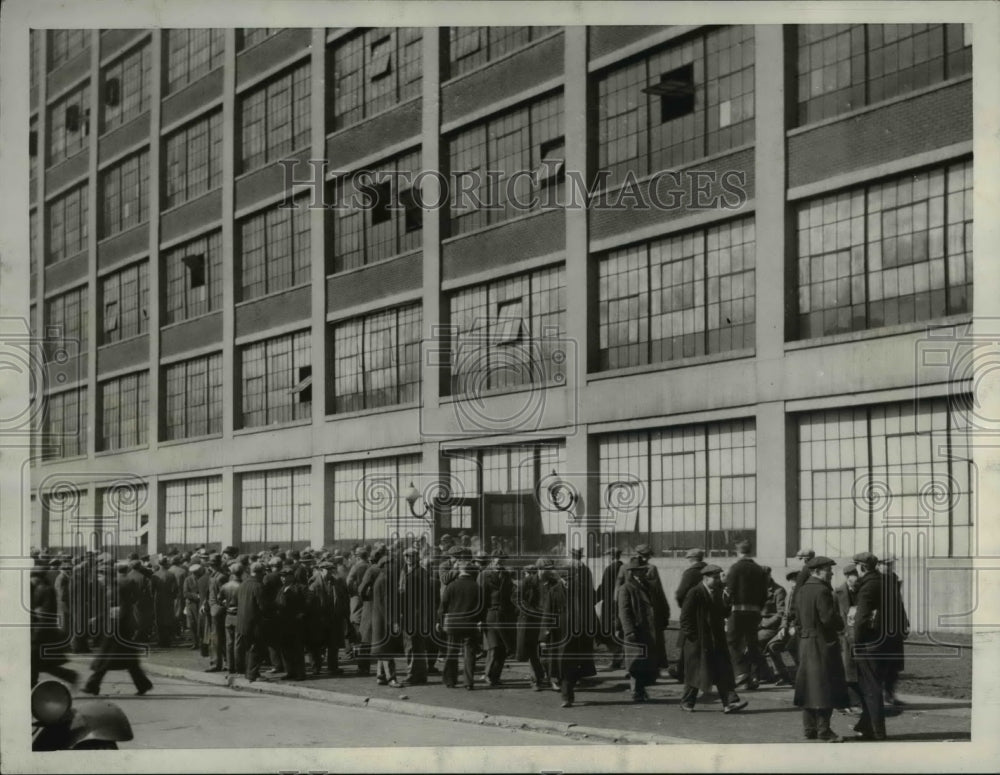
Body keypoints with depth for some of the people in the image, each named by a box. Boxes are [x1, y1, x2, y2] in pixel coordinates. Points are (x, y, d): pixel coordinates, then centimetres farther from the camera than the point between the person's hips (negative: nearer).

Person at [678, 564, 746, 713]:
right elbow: (685, 618, -10)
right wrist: (692, 636, -14)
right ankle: (687, 702, 19)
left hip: (717, 641, 6)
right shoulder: (694, 594, -10)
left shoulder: (717, 593, 12)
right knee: (695, 672, 4)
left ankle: (730, 702, -8)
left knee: (723, 672, -4)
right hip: (698, 642, -6)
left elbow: (724, 614, 15)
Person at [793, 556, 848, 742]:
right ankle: (823, 730, -3)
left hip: (805, 644, 9)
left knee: (809, 685, 12)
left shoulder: (802, 591, 12)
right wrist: (841, 624, -3)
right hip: (823, 643, -9)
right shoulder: (822, 591, -16)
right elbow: (828, 617, -22)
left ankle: (809, 728, 16)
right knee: (825, 685, -4)